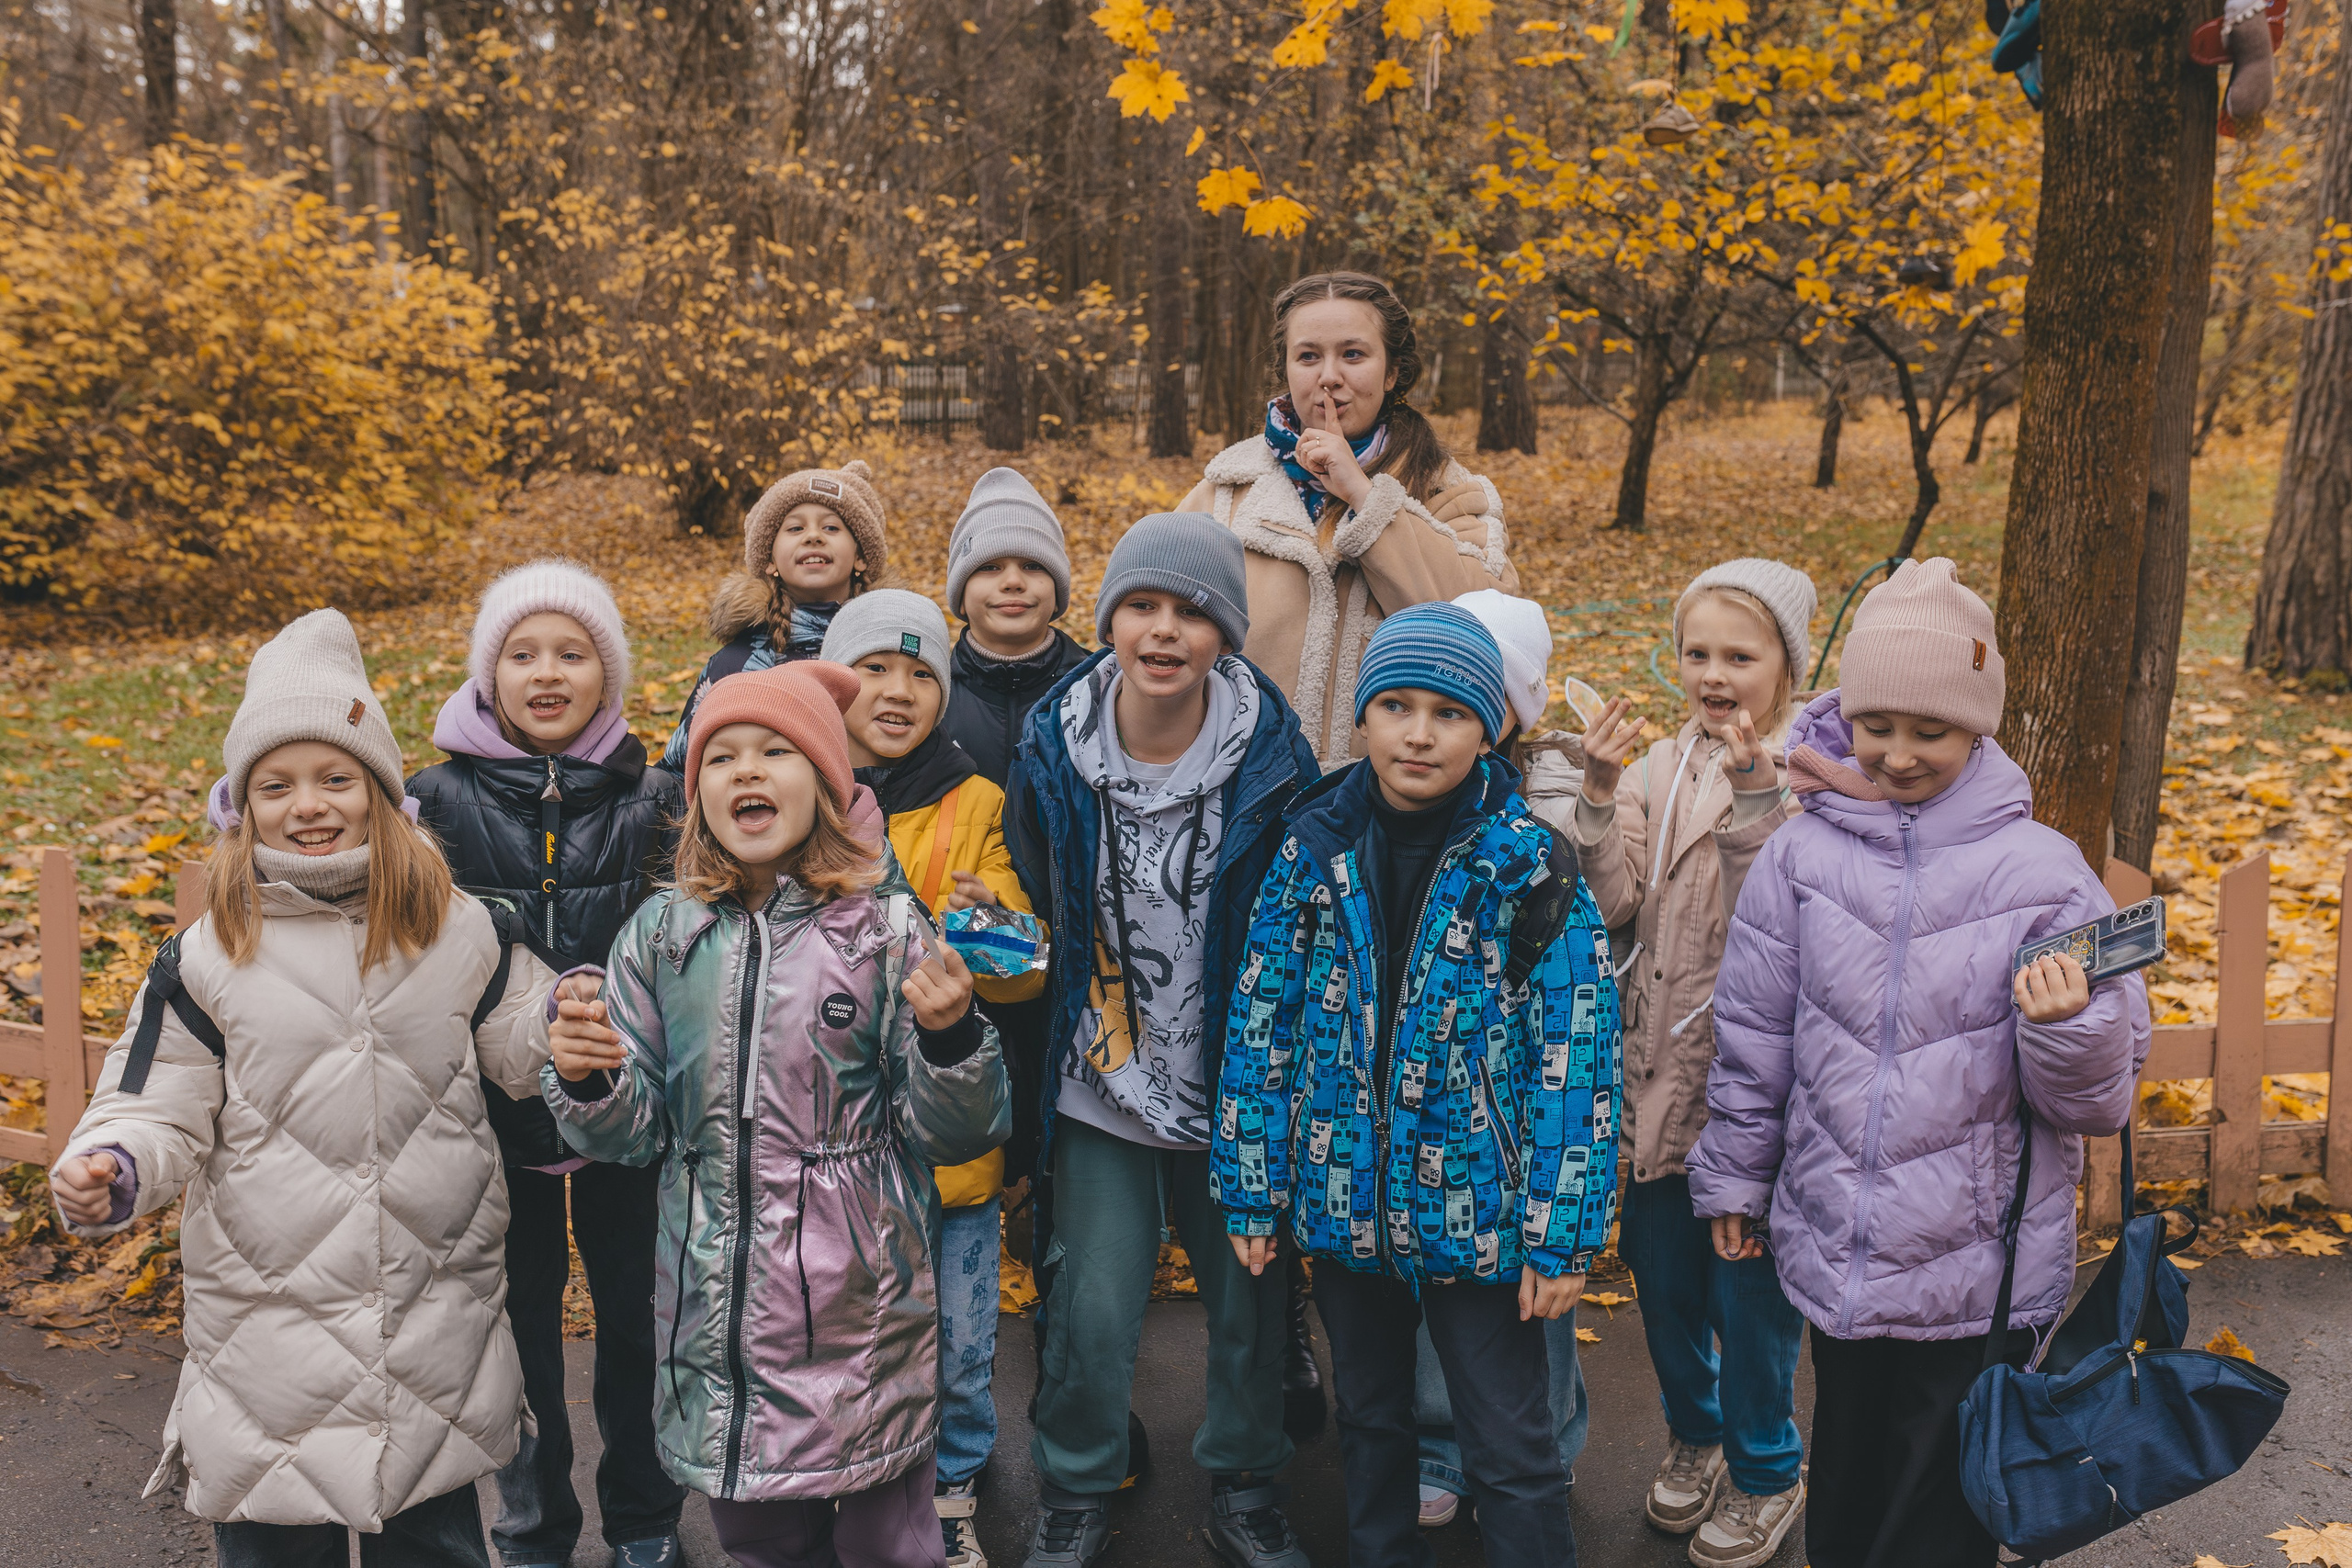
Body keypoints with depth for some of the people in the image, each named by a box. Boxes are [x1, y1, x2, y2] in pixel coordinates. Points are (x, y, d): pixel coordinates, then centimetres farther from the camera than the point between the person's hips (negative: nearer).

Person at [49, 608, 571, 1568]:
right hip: (269, 1328, -1)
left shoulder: (457, 931, -2)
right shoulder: (209, 958, -4)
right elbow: (157, 1110, 0)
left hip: (438, 1311, 1)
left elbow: (519, 1049, 6)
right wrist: (111, 1172, -21)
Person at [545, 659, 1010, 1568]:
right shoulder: (663, 933, 2)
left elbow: (953, 1135, -4)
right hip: (717, 1309, 3)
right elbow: (637, 1133, 6)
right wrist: (587, 1083, -14)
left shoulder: (886, 926, -6)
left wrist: (950, 1036, -23)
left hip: (862, 1306, -2)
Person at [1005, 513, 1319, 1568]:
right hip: (1099, 1085, 0)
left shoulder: (1274, 759, -12)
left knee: (1249, 1304, 13)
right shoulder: (1051, 750, -8)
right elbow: (1030, 908, 6)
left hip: (1235, 1083, 0)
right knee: (1090, 1313, 5)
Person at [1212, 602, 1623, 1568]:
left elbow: (1578, 1056, -11)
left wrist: (1563, 1234, -13)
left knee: (1513, 1453, 8)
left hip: (1480, 1218, -3)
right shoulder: (1314, 851, -3)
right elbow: (1260, 1023, 1)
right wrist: (1251, 1189, 0)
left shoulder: (1532, 869, -11)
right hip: (1346, 1204, 3)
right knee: (1369, 1418, 22)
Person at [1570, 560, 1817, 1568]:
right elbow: (1613, 902, -7)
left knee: (1752, 1282, 8)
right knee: (1662, 1268, 18)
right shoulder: (1658, 768, 3)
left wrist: (1752, 795, -32)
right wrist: (1599, 796, -19)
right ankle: (1694, 1433, 43)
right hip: (1658, 1068, 5)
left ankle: (1767, 1468, 32)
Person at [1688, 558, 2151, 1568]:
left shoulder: (2042, 872, -9)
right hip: (1834, 1257, 2)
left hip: (1981, 1273, -1)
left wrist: (2067, 1028, -25)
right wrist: (1732, 1178, 13)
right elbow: (1752, 1039, 6)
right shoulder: (1803, 852, -5)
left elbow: (2097, 1105, -5)